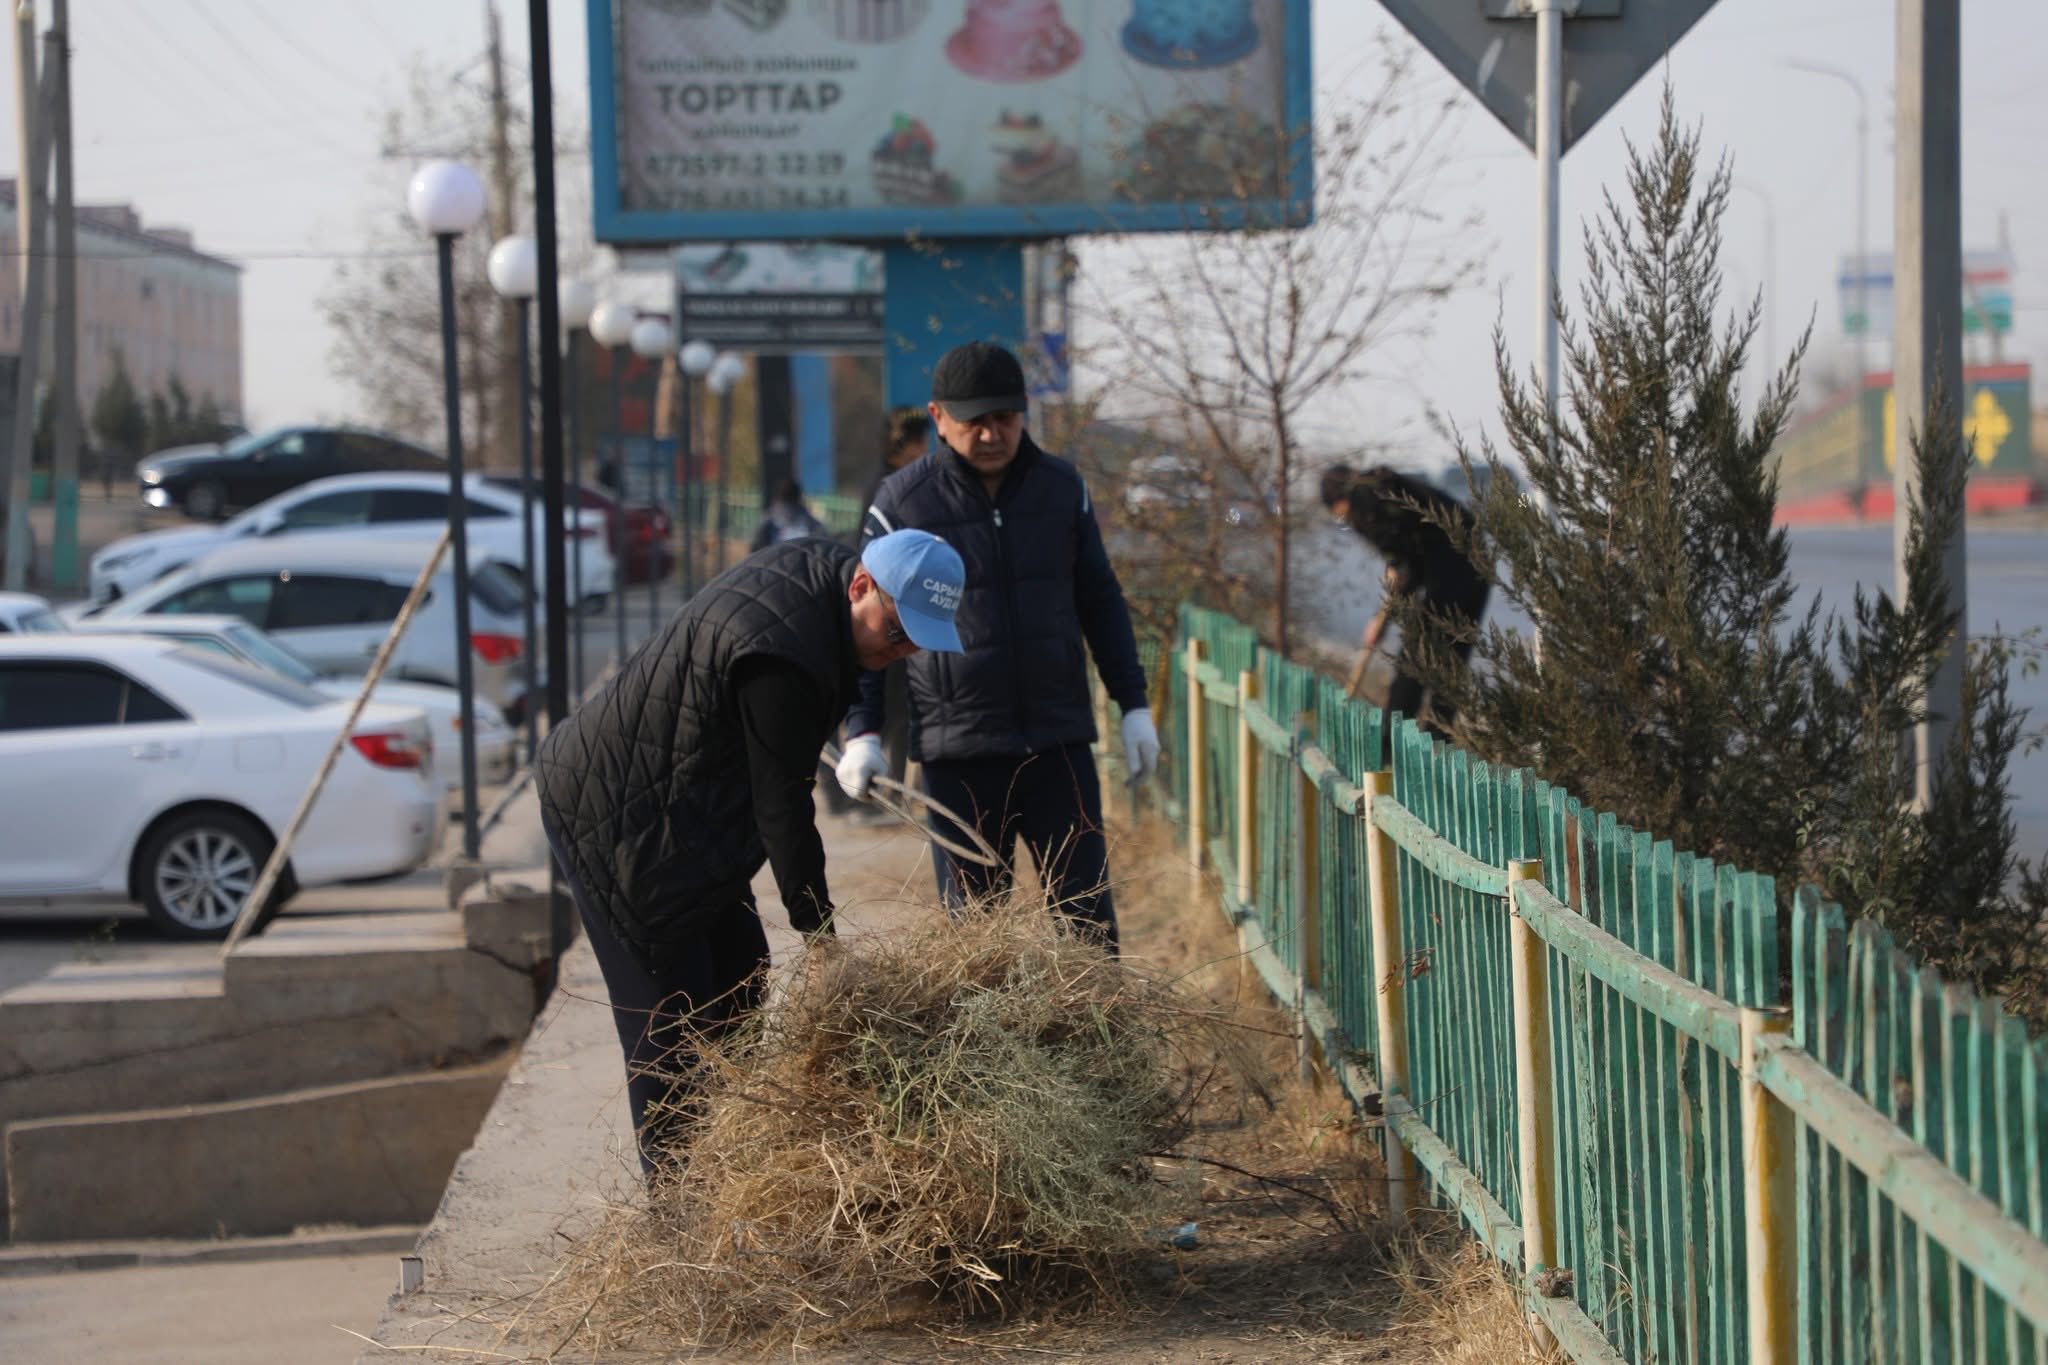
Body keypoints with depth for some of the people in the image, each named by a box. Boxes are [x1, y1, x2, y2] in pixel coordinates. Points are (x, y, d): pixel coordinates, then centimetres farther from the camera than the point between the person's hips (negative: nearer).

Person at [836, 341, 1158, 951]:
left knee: (1088, 915, 2)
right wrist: (862, 732, -5)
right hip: (959, 752, -2)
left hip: (1059, 740, 2)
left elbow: (1099, 599, 14)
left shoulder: (1062, 487, 6)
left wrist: (1134, 704, 10)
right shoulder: (902, 501, -3)